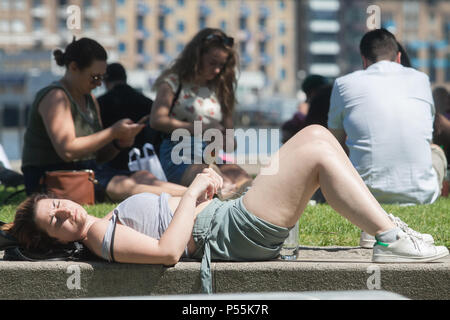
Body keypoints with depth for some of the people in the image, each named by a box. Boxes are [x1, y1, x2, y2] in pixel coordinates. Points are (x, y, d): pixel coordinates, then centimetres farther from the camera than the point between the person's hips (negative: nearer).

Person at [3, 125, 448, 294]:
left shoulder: (110, 220, 19)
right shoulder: (102, 237, -11)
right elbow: (168, 250, -25)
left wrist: (205, 184, 4)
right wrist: (194, 191, -15)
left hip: (230, 214, 10)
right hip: (238, 233, -10)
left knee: (316, 134, 4)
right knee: (315, 149, -16)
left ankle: (388, 231, 5)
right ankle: (391, 240, -12)